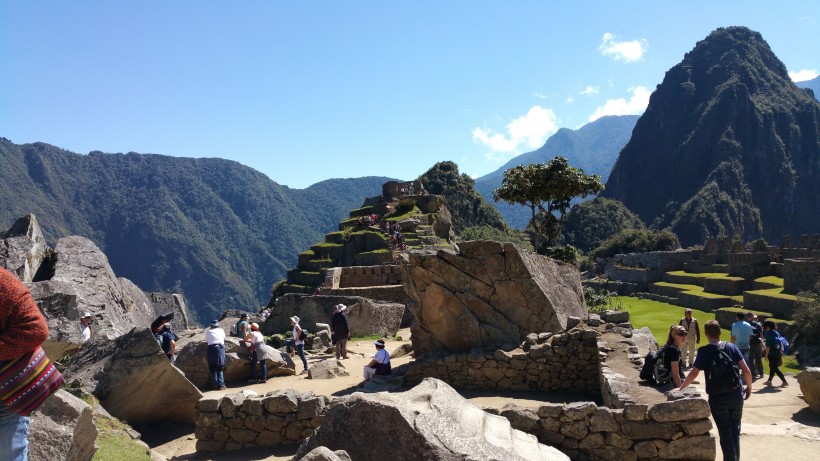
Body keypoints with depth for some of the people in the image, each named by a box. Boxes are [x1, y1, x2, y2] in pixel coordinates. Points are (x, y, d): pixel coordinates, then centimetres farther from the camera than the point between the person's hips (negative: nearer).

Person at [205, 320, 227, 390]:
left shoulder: (208, 331, 12)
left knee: (212, 369, 7)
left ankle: (214, 385, 7)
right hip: (220, 348, 0)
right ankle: (220, 384, 1)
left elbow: (206, 340, 19)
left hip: (211, 349, 0)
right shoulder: (221, 330, 15)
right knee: (220, 368, 7)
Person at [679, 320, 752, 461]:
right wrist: (749, 387, 13)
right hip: (737, 395, 3)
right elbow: (746, 371, -3)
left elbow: (694, 374, -14)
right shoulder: (732, 347, -1)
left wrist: (681, 388, -3)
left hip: (718, 397, -3)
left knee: (725, 431, 9)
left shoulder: (704, 351, -10)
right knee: (735, 428, 19)